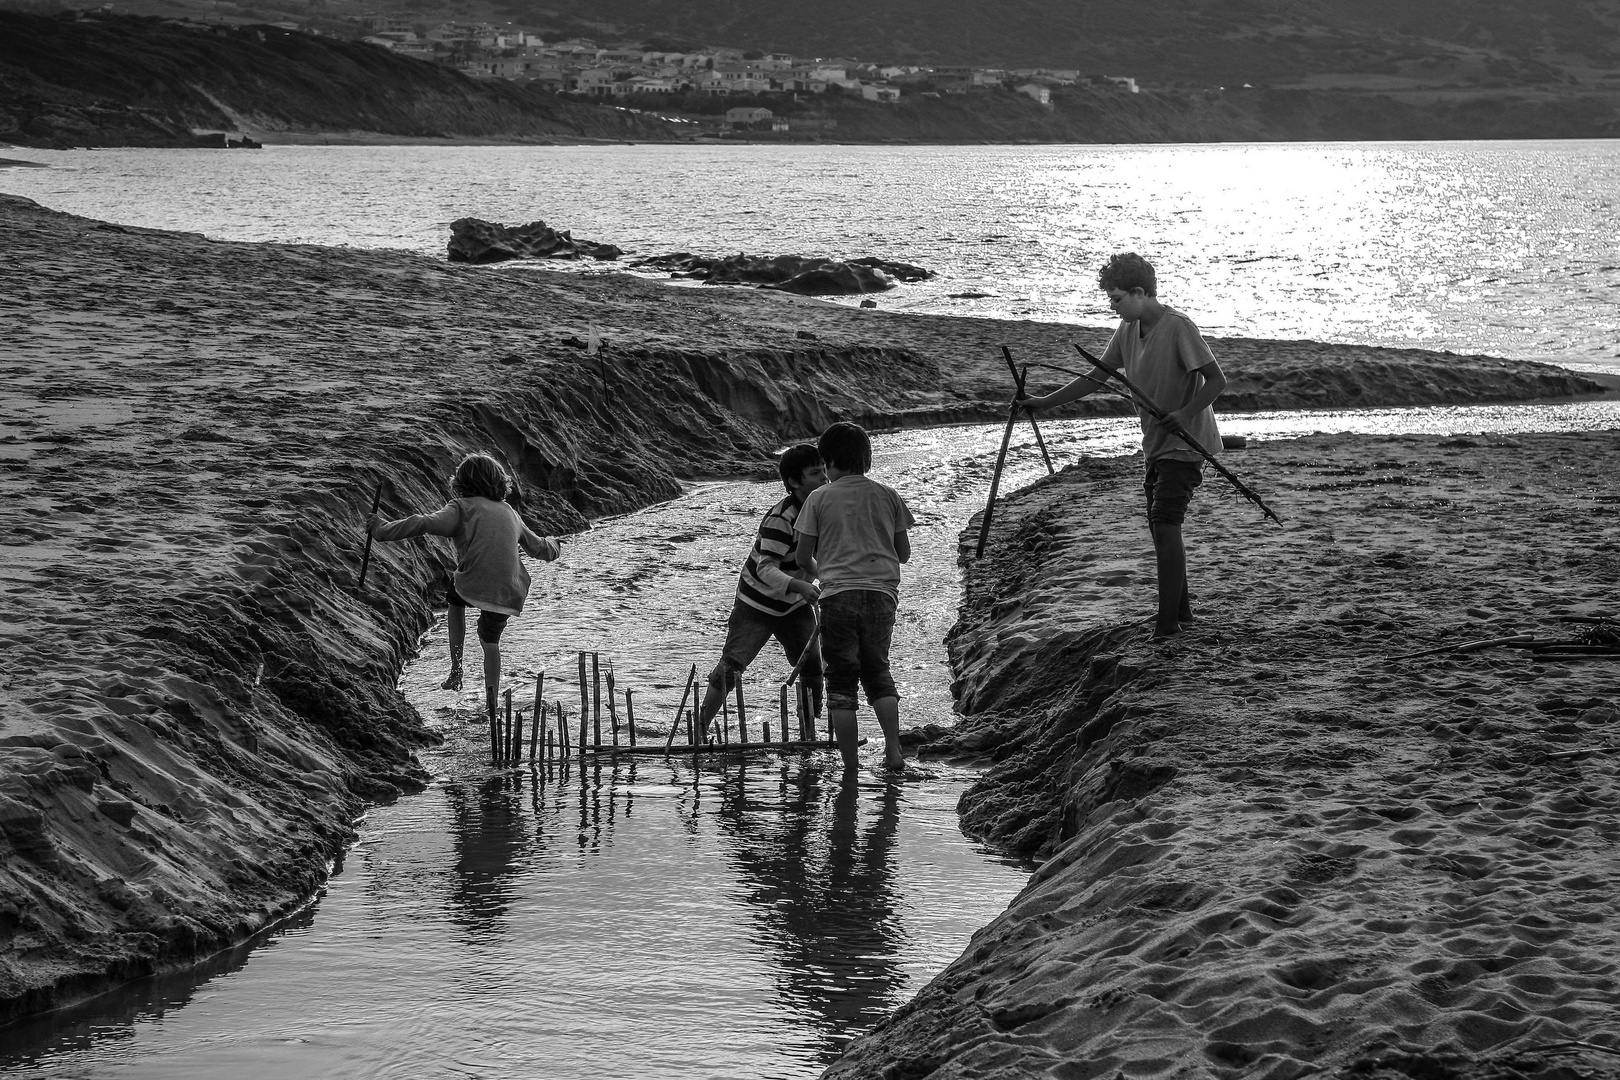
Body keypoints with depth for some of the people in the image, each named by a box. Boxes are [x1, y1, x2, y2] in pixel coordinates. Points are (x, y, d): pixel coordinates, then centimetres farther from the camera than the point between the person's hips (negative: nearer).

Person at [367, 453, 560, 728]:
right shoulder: (509, 513, 20)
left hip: (474, 587, -4)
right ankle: (491, 703, 27)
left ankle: (456, 670, 21)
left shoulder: (463, 507, 4)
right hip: (509, 596, 4)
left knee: (455, 600, 32)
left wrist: (383, 530, -7)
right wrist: (553, 546, 57)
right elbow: (537, 547, 34)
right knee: (490, 640, 30)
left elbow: (425, 524, -13)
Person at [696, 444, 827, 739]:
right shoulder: (779, 519, -28)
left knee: (813, 669, -3)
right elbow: (766, 569, -34)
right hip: (757, 604, -6)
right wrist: (799, 586, -49)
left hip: (795, 604, 6)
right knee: (729, 669, -8)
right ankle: (700, 730, 3)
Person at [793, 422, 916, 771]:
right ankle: (893, 751, 1)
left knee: (841, 680, 6)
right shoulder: (887, 496, 8)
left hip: (838, 594, -3)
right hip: (882, 594, 3)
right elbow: (904, 553, 12)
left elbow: (803, 557, 4)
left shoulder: (819, 499, 1)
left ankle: (850, 767, 4)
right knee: (877, 671, 18)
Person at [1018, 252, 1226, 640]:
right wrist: (1046, 402, 9)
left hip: (1185, 442, -9)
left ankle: (1168, 620, -16)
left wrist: (1182, 415, -27)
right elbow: (1098, 376, 13)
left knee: (1166, 522, -16)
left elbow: (1216, 380, -19)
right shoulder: (1128, 329, 5)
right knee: (1159, 525, 11)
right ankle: (1180, 610, 23)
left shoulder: (1178, 327, -20)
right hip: (1156, 443, 9)